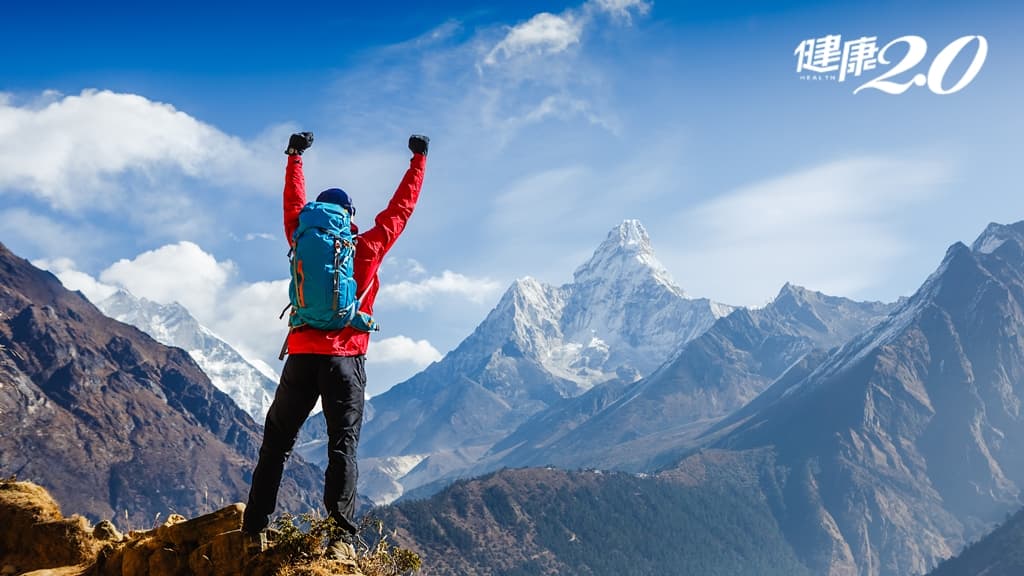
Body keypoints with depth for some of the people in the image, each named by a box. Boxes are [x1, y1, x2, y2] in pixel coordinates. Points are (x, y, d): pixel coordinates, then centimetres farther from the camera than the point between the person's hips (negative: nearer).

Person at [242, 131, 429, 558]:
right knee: (343, 444, -3)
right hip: (346, 358, -2)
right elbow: (400, 208, 11)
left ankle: (255, 525, 12)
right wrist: (419, 160, 22)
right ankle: (341, 534, -11)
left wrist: (295, 157, 42)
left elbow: (294, 204, 27)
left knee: (277, 440, 11)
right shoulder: (367, 248, 3)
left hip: (302, 355, 2)